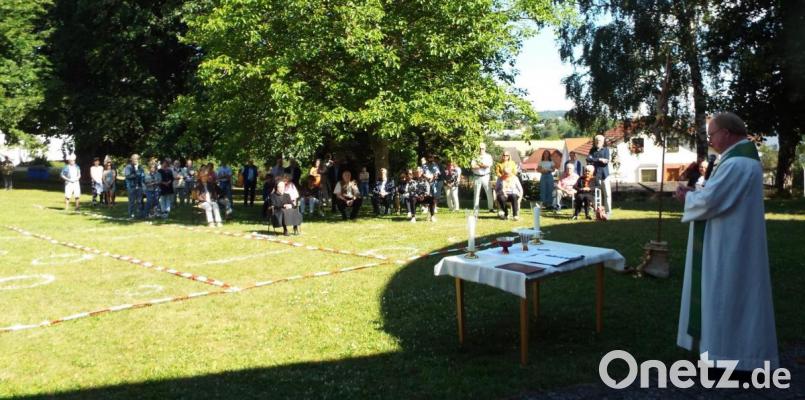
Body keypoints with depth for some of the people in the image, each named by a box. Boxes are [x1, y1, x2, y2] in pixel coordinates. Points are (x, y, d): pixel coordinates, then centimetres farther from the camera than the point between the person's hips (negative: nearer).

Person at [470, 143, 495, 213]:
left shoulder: (488, 156, 5)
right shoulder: (475, 157, 6)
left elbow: (489, 165, -13)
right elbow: (472, 166, -10)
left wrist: (478, 164, -9)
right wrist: (483, 166, -12)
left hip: (485, 176, 0)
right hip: (477, 177, 0)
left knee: (489, 192, -1)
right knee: (476, 193, 3)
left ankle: (491, 208, 8)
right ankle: (475, 209, 7)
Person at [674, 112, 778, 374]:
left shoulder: (735, 164, -22)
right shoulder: (744, 158, 13)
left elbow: (709, 201, -24)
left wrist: (687, 197, -5)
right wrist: (694, 194, 5)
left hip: (728, 247, -11)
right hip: (734, 244, 11)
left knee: (725, 297, -2)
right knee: (736, 297, 17)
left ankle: (730, 355, 7)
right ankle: (739, 352, 27)